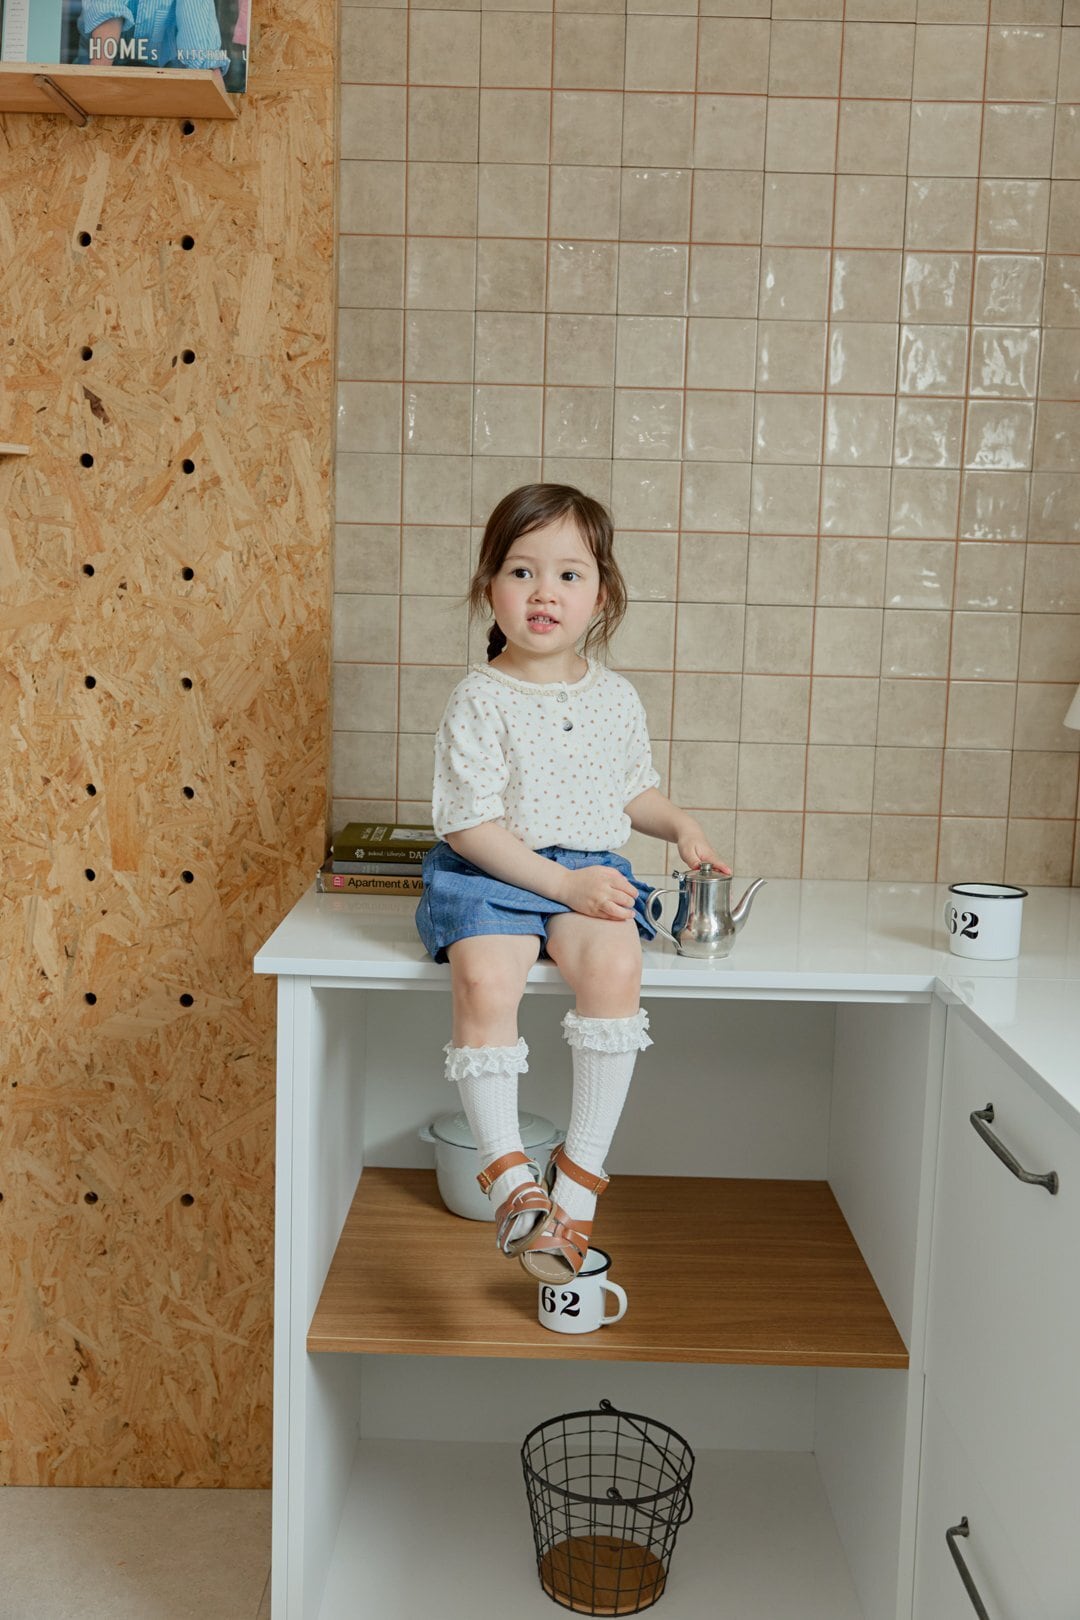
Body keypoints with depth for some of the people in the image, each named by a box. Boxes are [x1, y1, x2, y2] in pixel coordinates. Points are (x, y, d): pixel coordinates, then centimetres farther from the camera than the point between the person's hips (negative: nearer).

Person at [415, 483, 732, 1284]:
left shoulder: (617, 698, 9)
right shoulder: (479, 701, -7)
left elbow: (634, 791, 24)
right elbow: (470, 825, -11)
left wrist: (679, 823, 4)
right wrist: (562, 882, -17)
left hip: (592, 872, 3)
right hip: (491, 873, -3)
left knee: (616, 967, -28)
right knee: (484, 979, -32)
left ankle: (582, 1168, -15)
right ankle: (508, 1172, -18)